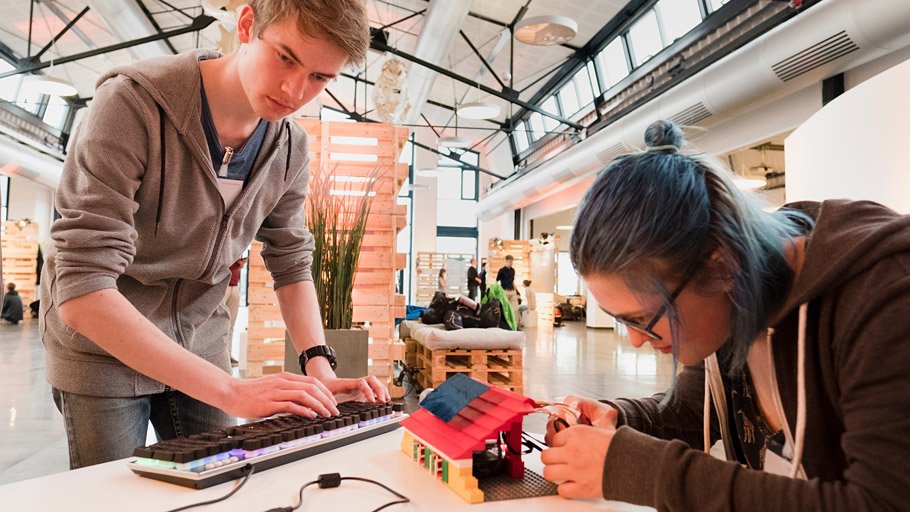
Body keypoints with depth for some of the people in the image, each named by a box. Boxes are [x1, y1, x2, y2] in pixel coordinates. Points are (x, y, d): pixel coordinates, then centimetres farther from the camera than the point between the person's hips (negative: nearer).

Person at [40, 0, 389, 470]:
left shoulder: (290, 149, -9)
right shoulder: (131, 106, -26)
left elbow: (292, 265, 1)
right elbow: (82, 293, -31)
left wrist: (318, 366, -14)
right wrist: (230, 391, -36)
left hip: (199, 348, 4)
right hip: (102, 347, -4)